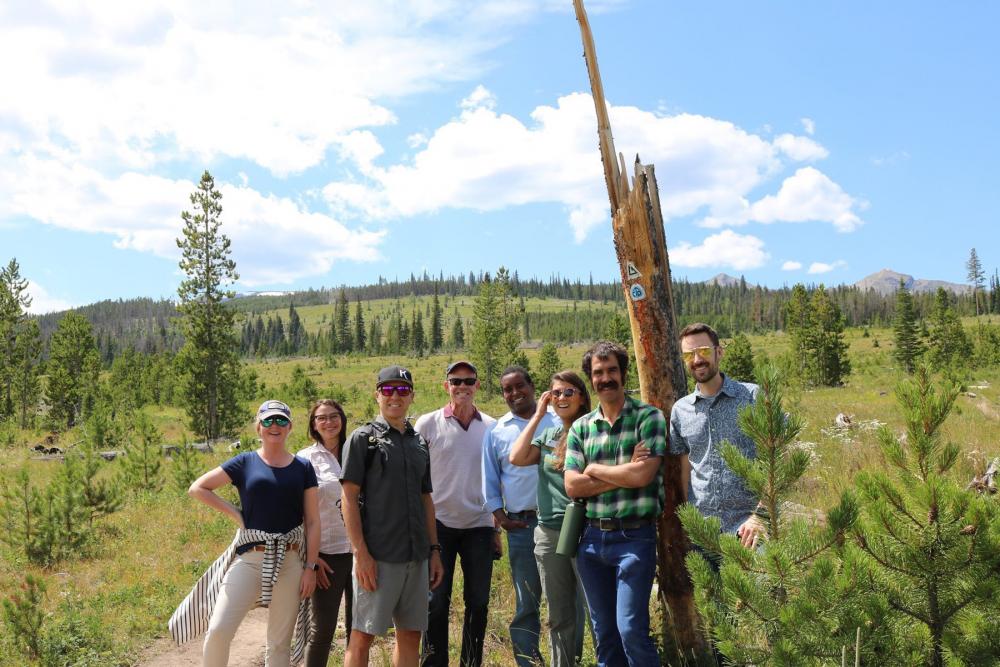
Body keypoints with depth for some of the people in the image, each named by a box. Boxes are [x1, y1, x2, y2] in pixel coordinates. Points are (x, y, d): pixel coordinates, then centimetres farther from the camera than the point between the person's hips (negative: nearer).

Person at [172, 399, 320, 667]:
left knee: (280, 642, 9)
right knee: (219, 630, -12)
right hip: (250, 560, -1)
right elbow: (197, 488, 3)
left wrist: (311, 567, -1)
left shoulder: (303, 468, 6)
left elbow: (312, 522, 5)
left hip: (290, 562, 1)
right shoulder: (245, 463, 2)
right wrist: (234, 513, -2)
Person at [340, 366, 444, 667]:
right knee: (362, 636, -1)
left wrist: (434, 549, 12)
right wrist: (361, 553, -15)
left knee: (411, 634, 11)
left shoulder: (418, 442, 14)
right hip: (377, 556, -6)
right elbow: (349, 498, -8)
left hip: (416, 557, 6)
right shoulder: (363, 438, -2)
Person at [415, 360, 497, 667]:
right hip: (439, 524, -2)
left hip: (479, 526, 2)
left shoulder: (492, 427, 4)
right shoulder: (428, 424, -2)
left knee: (478, 602, 8)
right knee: (436, 602, 4)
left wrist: (497, 526, 7)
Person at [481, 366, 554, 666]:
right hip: (522, 526, 1)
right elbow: (490, 479, 13)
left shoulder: (557, 422, 5)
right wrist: (498, 513, 2)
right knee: (526, 604, 7)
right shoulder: (496, 431, 9)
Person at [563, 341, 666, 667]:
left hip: (634, 536, -5)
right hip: (592, 538, 5)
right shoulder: (580, 427, 8)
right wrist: (624, 475, -10)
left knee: (631, 630, -8)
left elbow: (642, 475, -17)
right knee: (604, 632, 13)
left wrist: (594, 470, -4)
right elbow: (572, 486, -1)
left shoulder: (648, 417, -5)